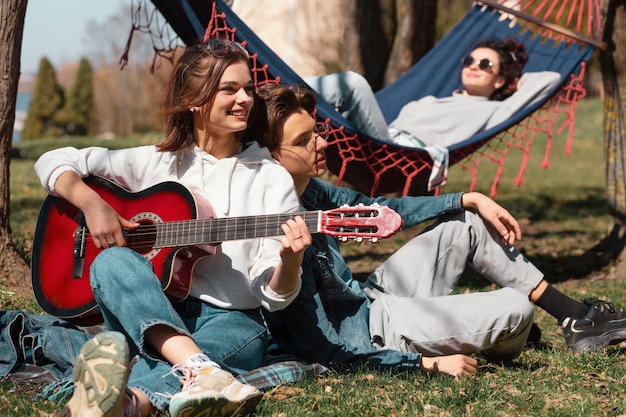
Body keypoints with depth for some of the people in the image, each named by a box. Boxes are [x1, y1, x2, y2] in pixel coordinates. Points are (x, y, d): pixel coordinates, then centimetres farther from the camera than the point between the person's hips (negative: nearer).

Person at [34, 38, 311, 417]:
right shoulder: (157, 162, 11)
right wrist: (92, 204, -7)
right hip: (146, 317, 2)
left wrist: (290, 261, -23)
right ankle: (198, 370, -53)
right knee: (113, 262, -30)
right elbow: (54, 163, 12)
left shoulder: (271, 178, 6)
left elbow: (274, 297, 1)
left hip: (231, 319, -1)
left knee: (248, 338, -38)